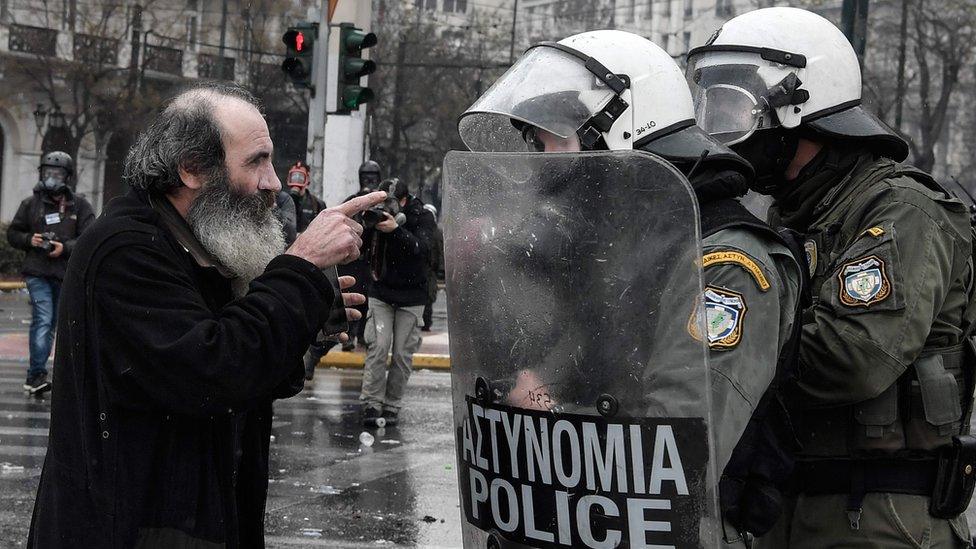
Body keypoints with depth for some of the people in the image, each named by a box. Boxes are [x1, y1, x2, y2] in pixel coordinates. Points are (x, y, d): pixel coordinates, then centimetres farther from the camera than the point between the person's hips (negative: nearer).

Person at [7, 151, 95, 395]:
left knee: (52, 323, 11)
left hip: (66, 274, 2)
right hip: (37, 272, -2)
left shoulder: (80, 205, 4)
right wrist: (29, 239, -8)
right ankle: (37, 374, -17)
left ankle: (35, 376, 22)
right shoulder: (31, 203, 7)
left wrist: (65, 248, -16)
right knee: (43, 319, -16)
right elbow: (12, 233, 13)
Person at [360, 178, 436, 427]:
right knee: (378, 346, -11)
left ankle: (392, 405, 8)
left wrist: (396, 229, -42)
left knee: (402, 354, -1)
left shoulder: (423, 217, -10)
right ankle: (371, 404, -11)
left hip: (411, 297, -1)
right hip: (381, 293, 1)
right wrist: (365, 226, -26)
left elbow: (421, 247, -27)